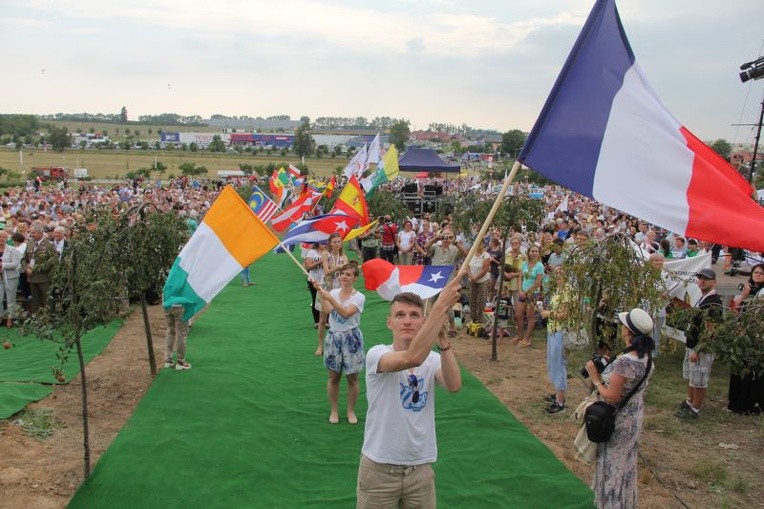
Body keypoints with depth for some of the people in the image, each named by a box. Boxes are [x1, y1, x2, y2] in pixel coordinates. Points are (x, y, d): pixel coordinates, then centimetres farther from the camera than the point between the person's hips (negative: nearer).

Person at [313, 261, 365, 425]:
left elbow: (346, 313, -28)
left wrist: (329, 297, -35)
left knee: (352, 379, 8)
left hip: (351, 338, -3)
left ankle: (351, 411, 26)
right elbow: (327, 309, -18)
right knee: (333, 377, 11)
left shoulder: (359, 297, -10)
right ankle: (334, 411, 27)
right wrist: (320, 292, -29)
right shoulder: (334, 292, 1)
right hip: (333, 336, 3)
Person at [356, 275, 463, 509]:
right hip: (379, 468, -4)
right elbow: (412, 357, -36)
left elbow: (454, 385, -22)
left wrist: (442, 338, -34)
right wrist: (442, 304, -39)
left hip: (421, 468, 4)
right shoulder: (376, 354, -14)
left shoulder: (433, 359, 0)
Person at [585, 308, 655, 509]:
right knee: (625, 462, 24)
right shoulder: (645, 357, -3)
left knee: (613, 463, 9)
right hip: (634, 416, 9)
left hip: (619, 421, -9)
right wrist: (605, 373, 6)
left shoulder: (624, 362, -31)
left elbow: (612, 397, -27)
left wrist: (596, 379, -16)